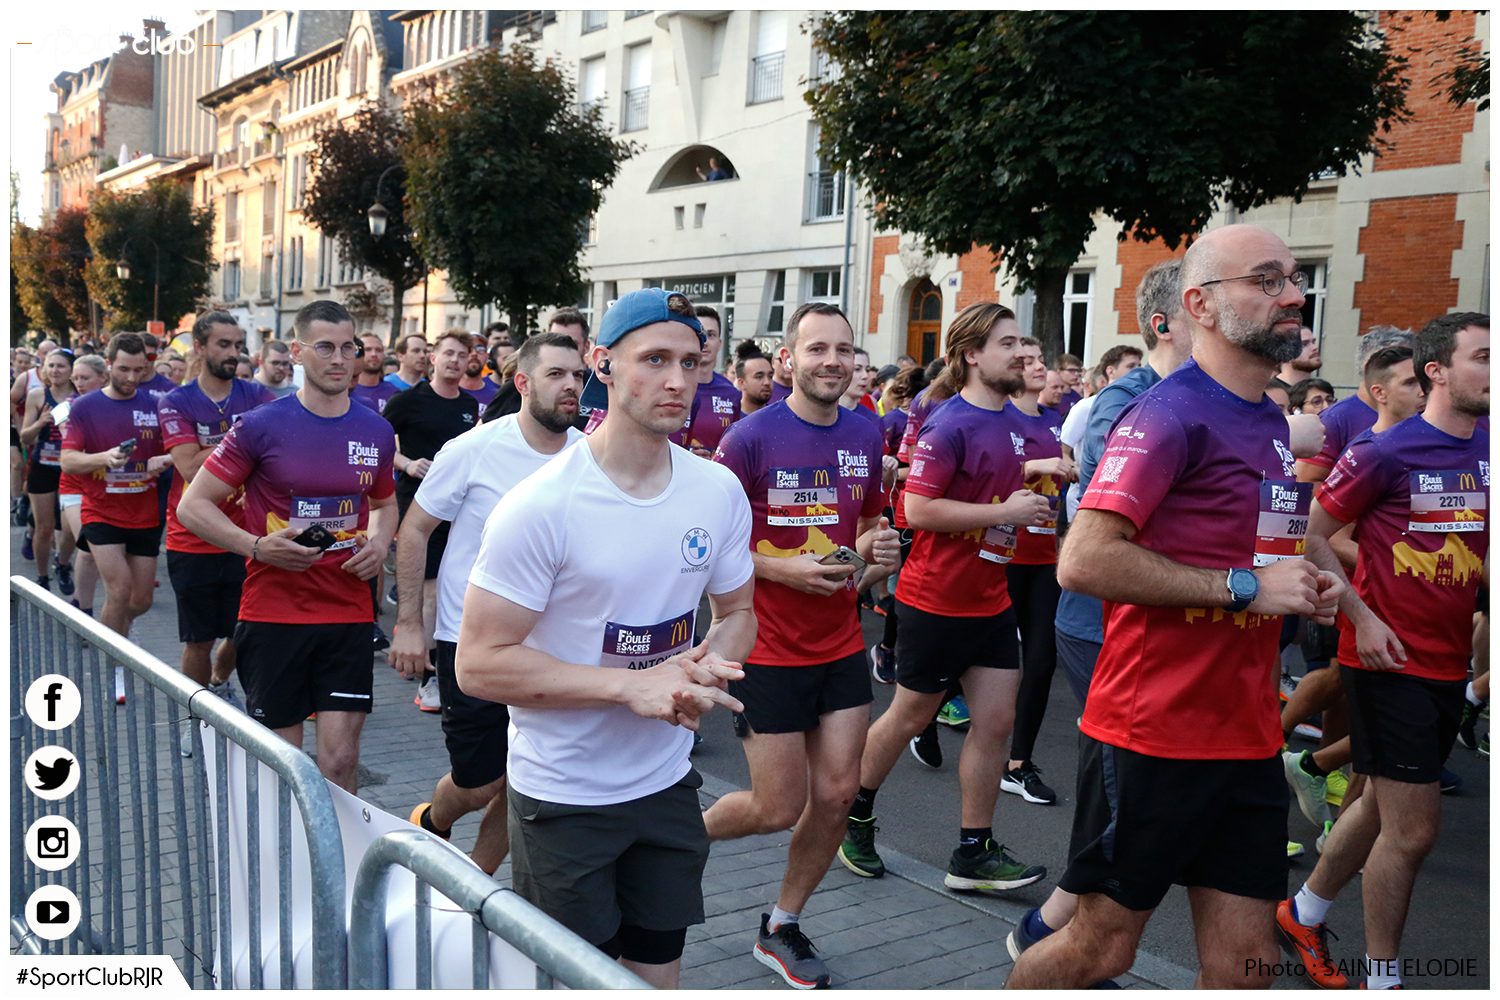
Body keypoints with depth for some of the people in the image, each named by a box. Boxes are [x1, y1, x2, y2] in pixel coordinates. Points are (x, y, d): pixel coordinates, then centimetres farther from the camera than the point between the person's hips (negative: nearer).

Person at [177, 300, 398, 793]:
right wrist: (257, 547, -17)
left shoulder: (377, 433, 6)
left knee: (340, 761, 0)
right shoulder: (261, 426, -6)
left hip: (348, 616, 2)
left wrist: (379, 542, 2)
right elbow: (192, 506, -2)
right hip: (272, 616, -2)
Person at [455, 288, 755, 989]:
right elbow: (479, 665, -19)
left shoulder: (720, 492, -3)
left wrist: (711, 664, -12)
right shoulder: (542, 504, -20)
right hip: (562, 798, -5)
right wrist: (634, 684, -25)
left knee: (660, 972, 18)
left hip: (667, 781, 5)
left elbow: (737, 611, 12)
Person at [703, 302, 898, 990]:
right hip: (768, 646, -5)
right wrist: (783, 569, -21)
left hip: (841, 643, 6)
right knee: (779, 809, 0)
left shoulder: (866, 436, 4)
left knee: (837, 793, 7)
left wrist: (874, 546, -3)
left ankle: (781, 928, 29)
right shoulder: (751, 438, -13)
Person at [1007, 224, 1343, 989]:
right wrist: (1245, 587, -21)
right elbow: (1084, 561, -26)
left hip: (1247, 738, 8)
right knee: (1102, 946, 7)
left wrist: (1301, 591, 7)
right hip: (1152, 737, -8)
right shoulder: (1171, 415, -15)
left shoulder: (1273, 424, 14)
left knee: (1245, 961, 11)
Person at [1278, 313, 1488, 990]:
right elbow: (1312, 535, -9)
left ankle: (1304, 914, 39)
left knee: (1382, 804, 19)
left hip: (1450, 663, 7)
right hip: (1390, 659, -7)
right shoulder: (1386, 452, -13)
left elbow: (1482, 550, 16)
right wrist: (1361, 618, -15)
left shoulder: (1487, 452, 5)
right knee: (1414, 826, -3)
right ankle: (1383, 977, 15)